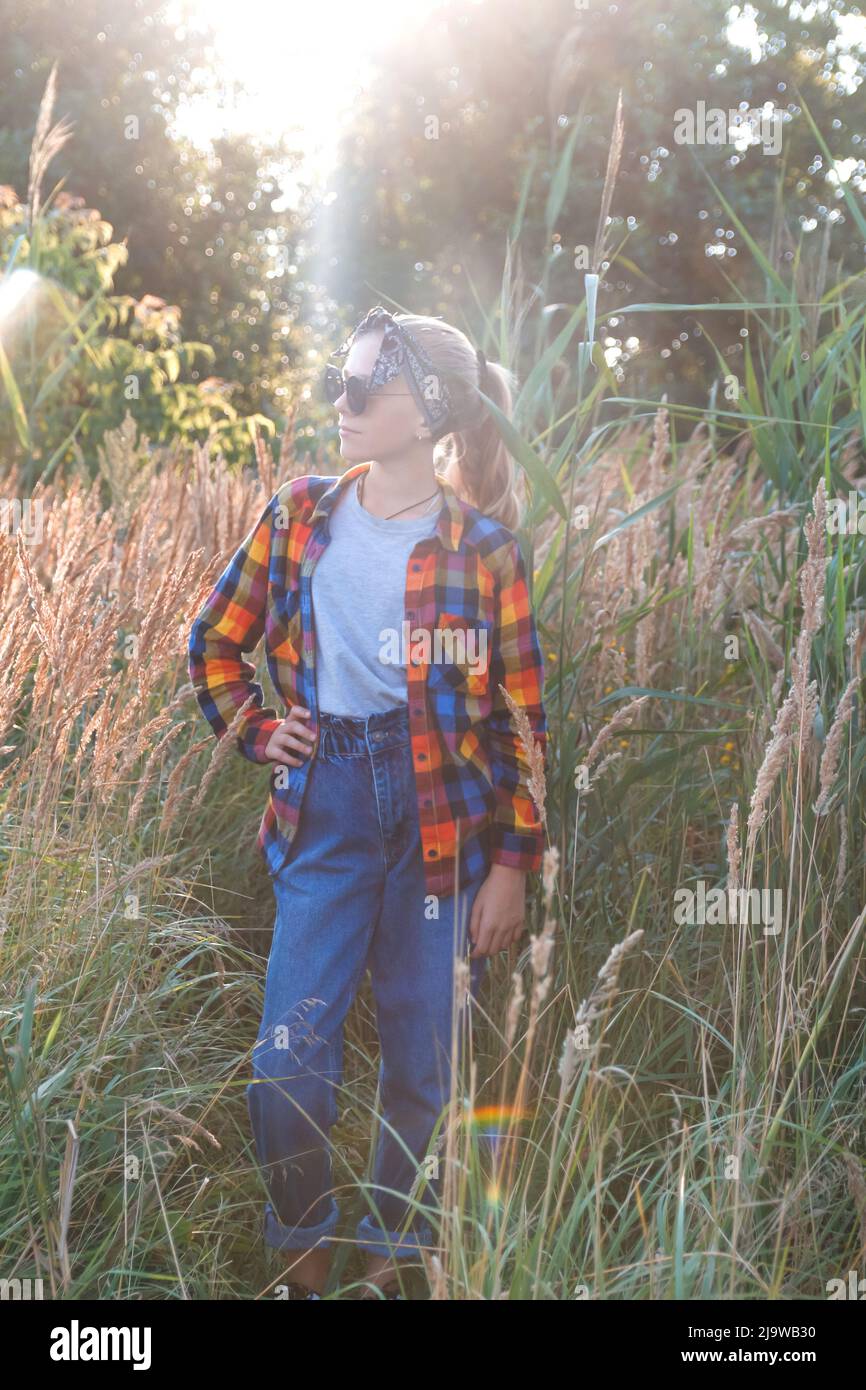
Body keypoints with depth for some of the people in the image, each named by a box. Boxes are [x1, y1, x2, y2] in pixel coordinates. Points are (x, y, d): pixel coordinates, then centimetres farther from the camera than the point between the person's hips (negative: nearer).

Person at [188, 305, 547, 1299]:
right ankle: (305, 1255, 19)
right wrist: (253, 730, 6)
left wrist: (513, 862, -4)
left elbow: (524, 717, -1)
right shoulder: (299, 517, 5)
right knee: (289, 1064, -3)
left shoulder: (481, 546, -3)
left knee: (424, 1067, 6)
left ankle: (393, 1257, 26)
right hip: (326, 811, 2)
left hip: (442, 815, -2)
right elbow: (215, 642, 19)